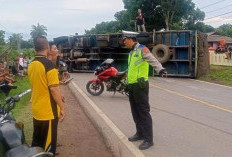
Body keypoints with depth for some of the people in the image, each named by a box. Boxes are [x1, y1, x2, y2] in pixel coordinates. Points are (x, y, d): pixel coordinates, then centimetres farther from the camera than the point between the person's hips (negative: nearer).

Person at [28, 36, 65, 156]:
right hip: (48, 111, -7)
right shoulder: (48, 64, -19)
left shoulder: (31, 65, 6)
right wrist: (62, 107, -13)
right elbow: (53, 89, -22)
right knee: (48, 144, 6)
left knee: (37, 141, 20)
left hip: (36, 110, 8)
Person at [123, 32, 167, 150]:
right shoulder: (132, 52, 18)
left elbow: (153, 60, -27)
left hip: (140, 86, -9)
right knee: (135, 112, 15)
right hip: (132, 86, 9)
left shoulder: (142, 49, -10)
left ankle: (148, 139, 0)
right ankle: (140, 133, 29)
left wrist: (160, 69, -45)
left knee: (143, 112, -6)